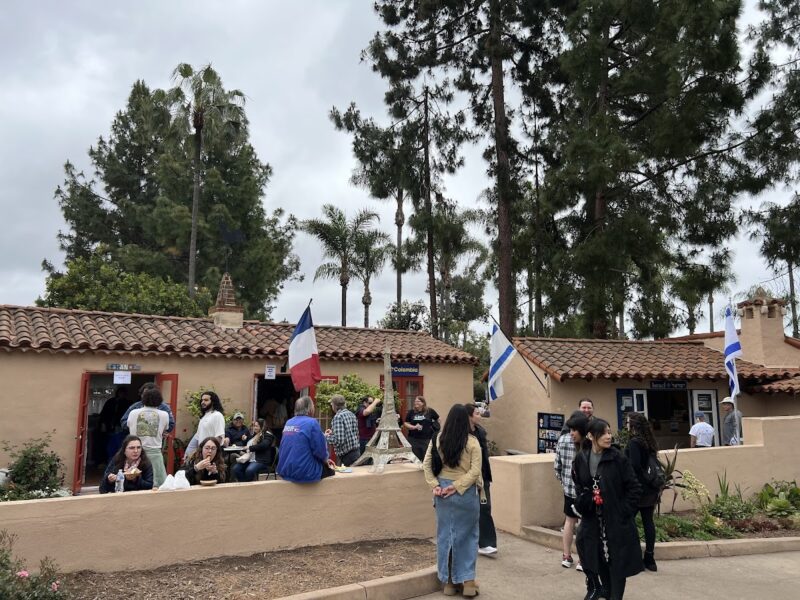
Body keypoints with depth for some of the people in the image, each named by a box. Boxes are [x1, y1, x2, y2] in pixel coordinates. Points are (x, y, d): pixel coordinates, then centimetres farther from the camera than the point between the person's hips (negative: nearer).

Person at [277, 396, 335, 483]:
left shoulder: (288, 423, 8)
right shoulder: (312, 422, -13)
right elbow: (320, 450, -13)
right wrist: (326, 460, 8)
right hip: (304, 473, -7)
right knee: (330, 469, 19)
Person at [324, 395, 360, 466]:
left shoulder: (338, 416, -15)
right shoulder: (351, 414, 10)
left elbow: (338, 440, -21)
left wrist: (327, 436, -4)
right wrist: (333, 433, 23)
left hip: (346, 456, -8)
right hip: (356, 453, 8)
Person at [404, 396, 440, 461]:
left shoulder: (430, 411, 2)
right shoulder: (411, 412, 4)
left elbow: (437, 420, 16)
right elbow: (406, 424, 4)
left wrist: (434, 426, 3)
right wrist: (414, 427, -11)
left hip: (427, 439, -1)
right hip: (414, 439, 1)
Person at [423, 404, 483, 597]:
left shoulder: (438, 439, -2)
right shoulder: (472, 442, -10)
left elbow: (426, 464, -1)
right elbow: (475, 471, -14)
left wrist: (434, 485, -4)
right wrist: (457, 486, -13)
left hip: (443, 491, 3)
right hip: (466, 492, -3)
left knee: (445, 534, 13)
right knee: (467, 535, 12)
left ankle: (449, 581, 22)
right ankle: (467, 581, 13)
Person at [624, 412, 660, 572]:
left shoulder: (634, 442, -16)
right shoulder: (649, 441, 8)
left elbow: (634, 466, -22)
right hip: (651, 489, 8)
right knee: (648, 522, 9)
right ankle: (649, 558, 14)